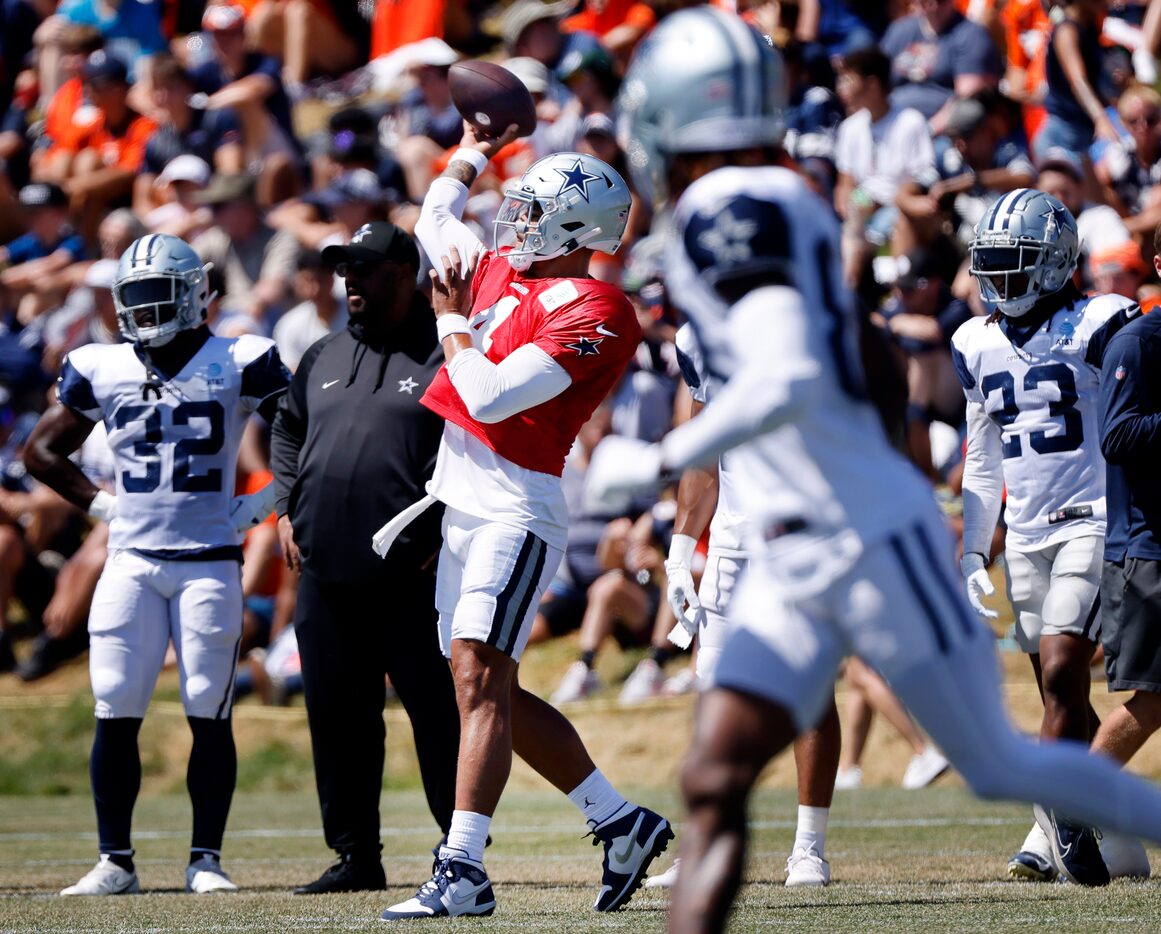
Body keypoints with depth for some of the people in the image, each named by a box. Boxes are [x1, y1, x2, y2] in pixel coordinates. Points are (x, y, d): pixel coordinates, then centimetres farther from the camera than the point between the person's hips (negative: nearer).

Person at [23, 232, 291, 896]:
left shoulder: (239, 365, -2)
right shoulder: (102, 371, 7)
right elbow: (43, 451, 20)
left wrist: (261, 505, -1)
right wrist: (102, 504, 10)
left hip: (209, 562, -2)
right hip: (131, 561, 2)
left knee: (209, 715, -2)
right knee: (116, 714, -2)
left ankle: (207, 860, 6)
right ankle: (115, 861, 4)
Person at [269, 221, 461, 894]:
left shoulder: (445, 357, -3)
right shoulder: (323, 359, 17)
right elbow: (288, 435, 29)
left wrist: (445, 536, -13)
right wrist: (287, 511, 16)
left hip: (412, 578, -6)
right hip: (326, 573, 6)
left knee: (438, 713, -4)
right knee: (339, 719, 8)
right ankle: (356, 856, 16)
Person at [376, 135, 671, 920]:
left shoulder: (593, 314, -14)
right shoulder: (501, 268, 13)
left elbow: (490, 396, -21)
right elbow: (434, 220, 35)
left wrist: (451, 319, -5)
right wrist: (477, 147, 41)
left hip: (515, 508, -10)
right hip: (463, 503, 10)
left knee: (481, 684, -17)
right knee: (495, 694, 11)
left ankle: (464, 868, -22)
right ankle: (623, 824, 22)